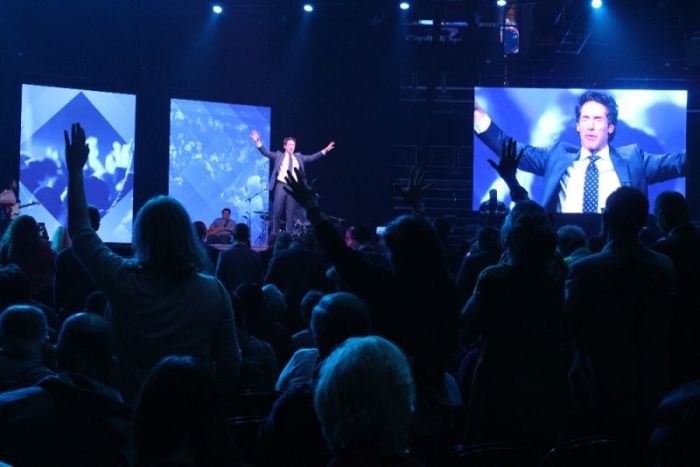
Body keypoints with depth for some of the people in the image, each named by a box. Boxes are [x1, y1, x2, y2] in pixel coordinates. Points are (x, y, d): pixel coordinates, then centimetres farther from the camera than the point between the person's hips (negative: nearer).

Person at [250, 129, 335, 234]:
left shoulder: (299, 157, 17)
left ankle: (289, 236, 6)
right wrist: (258, 142, -13)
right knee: (277, 212, -2)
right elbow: (266, 152, 1)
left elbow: (312, 158, 11)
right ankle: (274, 234, 7)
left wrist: (324, 151, 0)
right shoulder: (278, 155, 10)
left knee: (290, 213, 2)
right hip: (281, 186, -2)